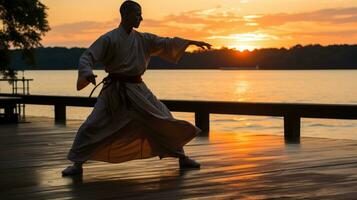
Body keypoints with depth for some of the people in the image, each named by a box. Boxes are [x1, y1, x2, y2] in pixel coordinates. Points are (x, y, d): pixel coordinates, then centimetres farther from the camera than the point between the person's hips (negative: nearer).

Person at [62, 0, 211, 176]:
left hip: (137, 89, 4)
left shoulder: (143, 39, 7)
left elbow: (166, 43, 10)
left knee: (163, 122, 4)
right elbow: (86, 57, -13)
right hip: (114, 91, -4)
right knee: (92, 126, -10)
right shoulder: (109, 39, -9)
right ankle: (77, 164, 3)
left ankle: (181, 157, 18)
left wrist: (192, 42, 3)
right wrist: (88, 73, -34)